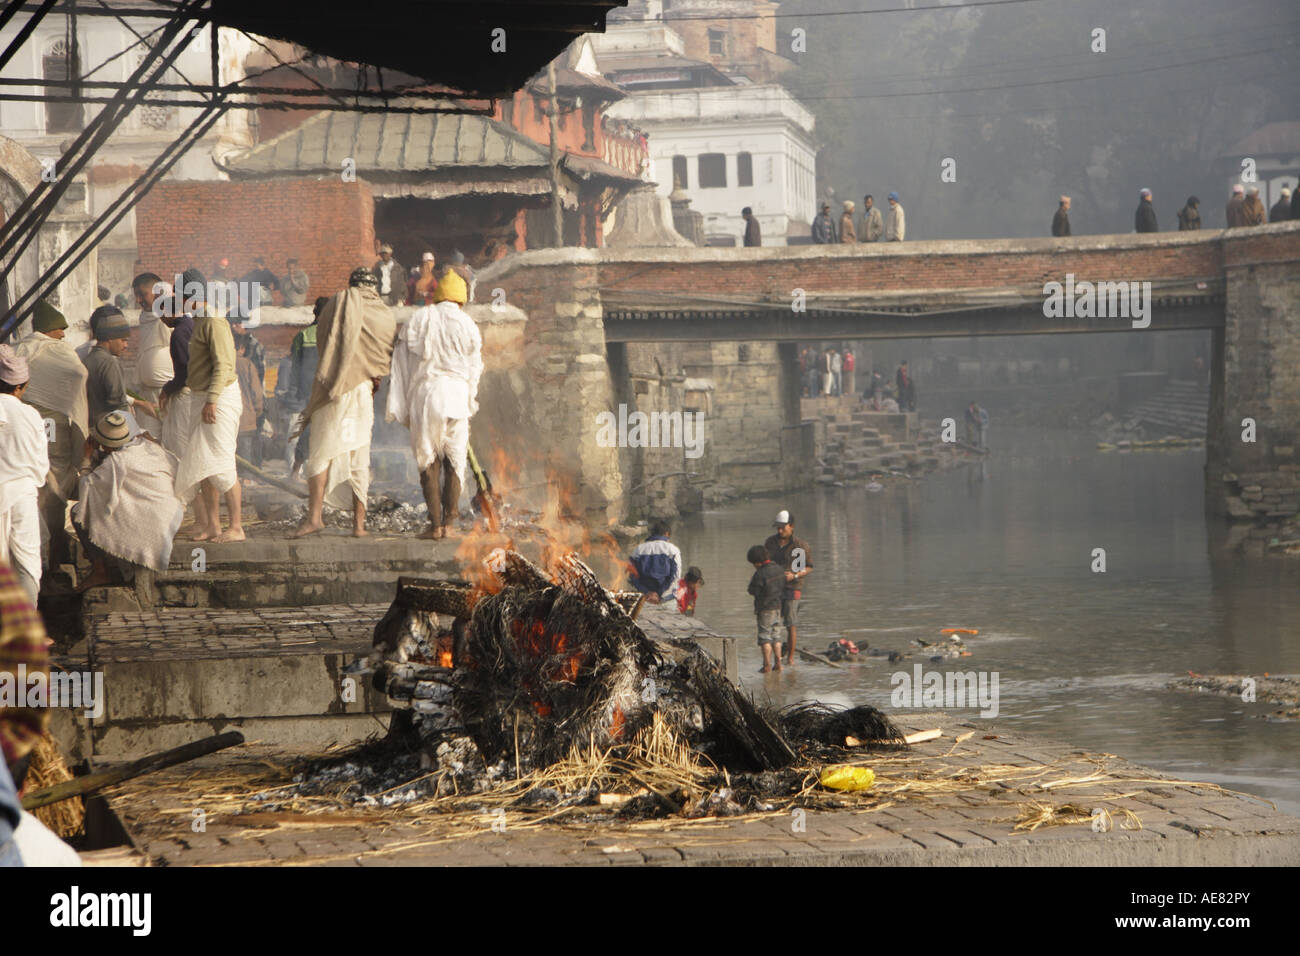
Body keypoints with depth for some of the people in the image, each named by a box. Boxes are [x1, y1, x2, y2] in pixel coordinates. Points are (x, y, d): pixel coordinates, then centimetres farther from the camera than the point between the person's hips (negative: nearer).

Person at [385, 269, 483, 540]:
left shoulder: (419, 319, 4)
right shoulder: (466, 324, 2)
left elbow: (403, 362, 3)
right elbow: (474, 368, 6)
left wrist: (401, 407, 8)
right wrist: (470, 402, 19)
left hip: (424, 393, 0)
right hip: (456, 394, 0)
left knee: (428, 463, 5)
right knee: (454, 460, 8)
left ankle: (435, 524, -2)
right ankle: (448, 522, 3)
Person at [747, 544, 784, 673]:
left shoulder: (760, 574, -20)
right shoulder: (778, 569, 3)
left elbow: (754, 591, -15)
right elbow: (783, 585, 11)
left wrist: (751, 582, 3)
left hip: (765, 609, -7)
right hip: (778, 606, 7)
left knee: (765, 637, -1)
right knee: (776, 636, 14)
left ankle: (767, 666, -2)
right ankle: (778, 663, 15)